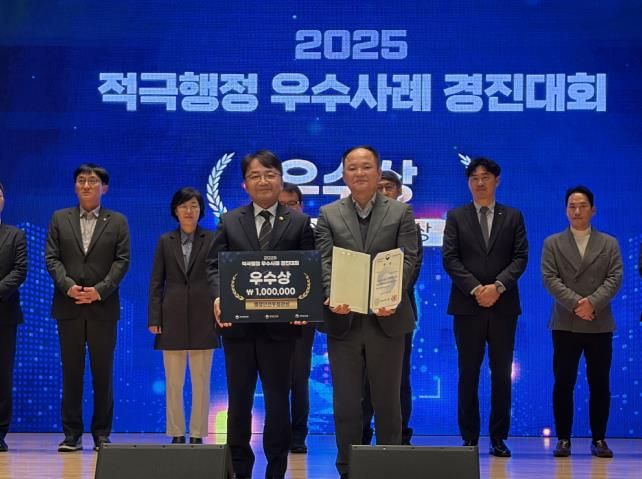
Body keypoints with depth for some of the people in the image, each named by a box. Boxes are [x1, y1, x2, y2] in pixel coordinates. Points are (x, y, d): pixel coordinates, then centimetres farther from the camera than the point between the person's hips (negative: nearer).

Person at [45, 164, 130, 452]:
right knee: (71, 371, 3)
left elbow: (122, 261, 0)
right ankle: (72, 434, 7)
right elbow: (52, 258, 4)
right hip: (68, 307, 1)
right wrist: (68, 286, -13)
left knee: (103, 372, 2)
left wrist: (100, 290, -13)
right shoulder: (59, 219, 11)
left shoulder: (117, 222, 8)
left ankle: (102, 434, 9)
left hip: (103, 307, -1)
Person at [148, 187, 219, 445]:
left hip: (203, 318, -1)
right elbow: (156, 283, 7)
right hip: (173, 317, 1)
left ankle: (197, 435, 9)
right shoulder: (165, 241, 9)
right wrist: (154, 318, -1)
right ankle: (176, 435, 9)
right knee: (173, 382, 3)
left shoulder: (212, 240, 5)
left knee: (201, 382, 2)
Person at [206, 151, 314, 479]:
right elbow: (215, 264, 3)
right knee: (238, 400, 8)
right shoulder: (229, 221, 10)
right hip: (237, 324, 1)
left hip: (280, 325, -1)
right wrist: (218, 296, -16)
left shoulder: (299, 223, 6)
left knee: (277, 400, 4)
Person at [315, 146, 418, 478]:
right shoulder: (328, 215, 8)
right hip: (343, 319, 1)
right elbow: (324, 262, -1)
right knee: (345, 403, 5)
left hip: (387, 318, -1)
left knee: (387, 401, 6)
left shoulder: (401, 212, 6)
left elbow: (408, 260, -3)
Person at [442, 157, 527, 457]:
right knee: (468, 374, 2)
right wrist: (475, 288, -12)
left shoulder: (513, 217, 10)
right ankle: (469, 438, 6)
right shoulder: (456, 216, 8)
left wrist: (498, 286, -13)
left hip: (503, 305, 1)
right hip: (467, 305, -1)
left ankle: (499, 438, 8)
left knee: (501, 374, 3)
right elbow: (449, 259, 0)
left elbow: (520, 258, 2)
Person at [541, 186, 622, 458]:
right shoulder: (552, 243, 7)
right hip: (565, 324, -1)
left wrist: (592, 302, -16)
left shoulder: (609, 244, 10)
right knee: (563, 384, 0)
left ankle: (599, 439, 9)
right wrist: (576, 303, -16)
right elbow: (550, 279, -4)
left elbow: (614, 278, -1)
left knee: (599, 385, 3)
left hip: (600, 324, 1)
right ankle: (563, 439, 5)